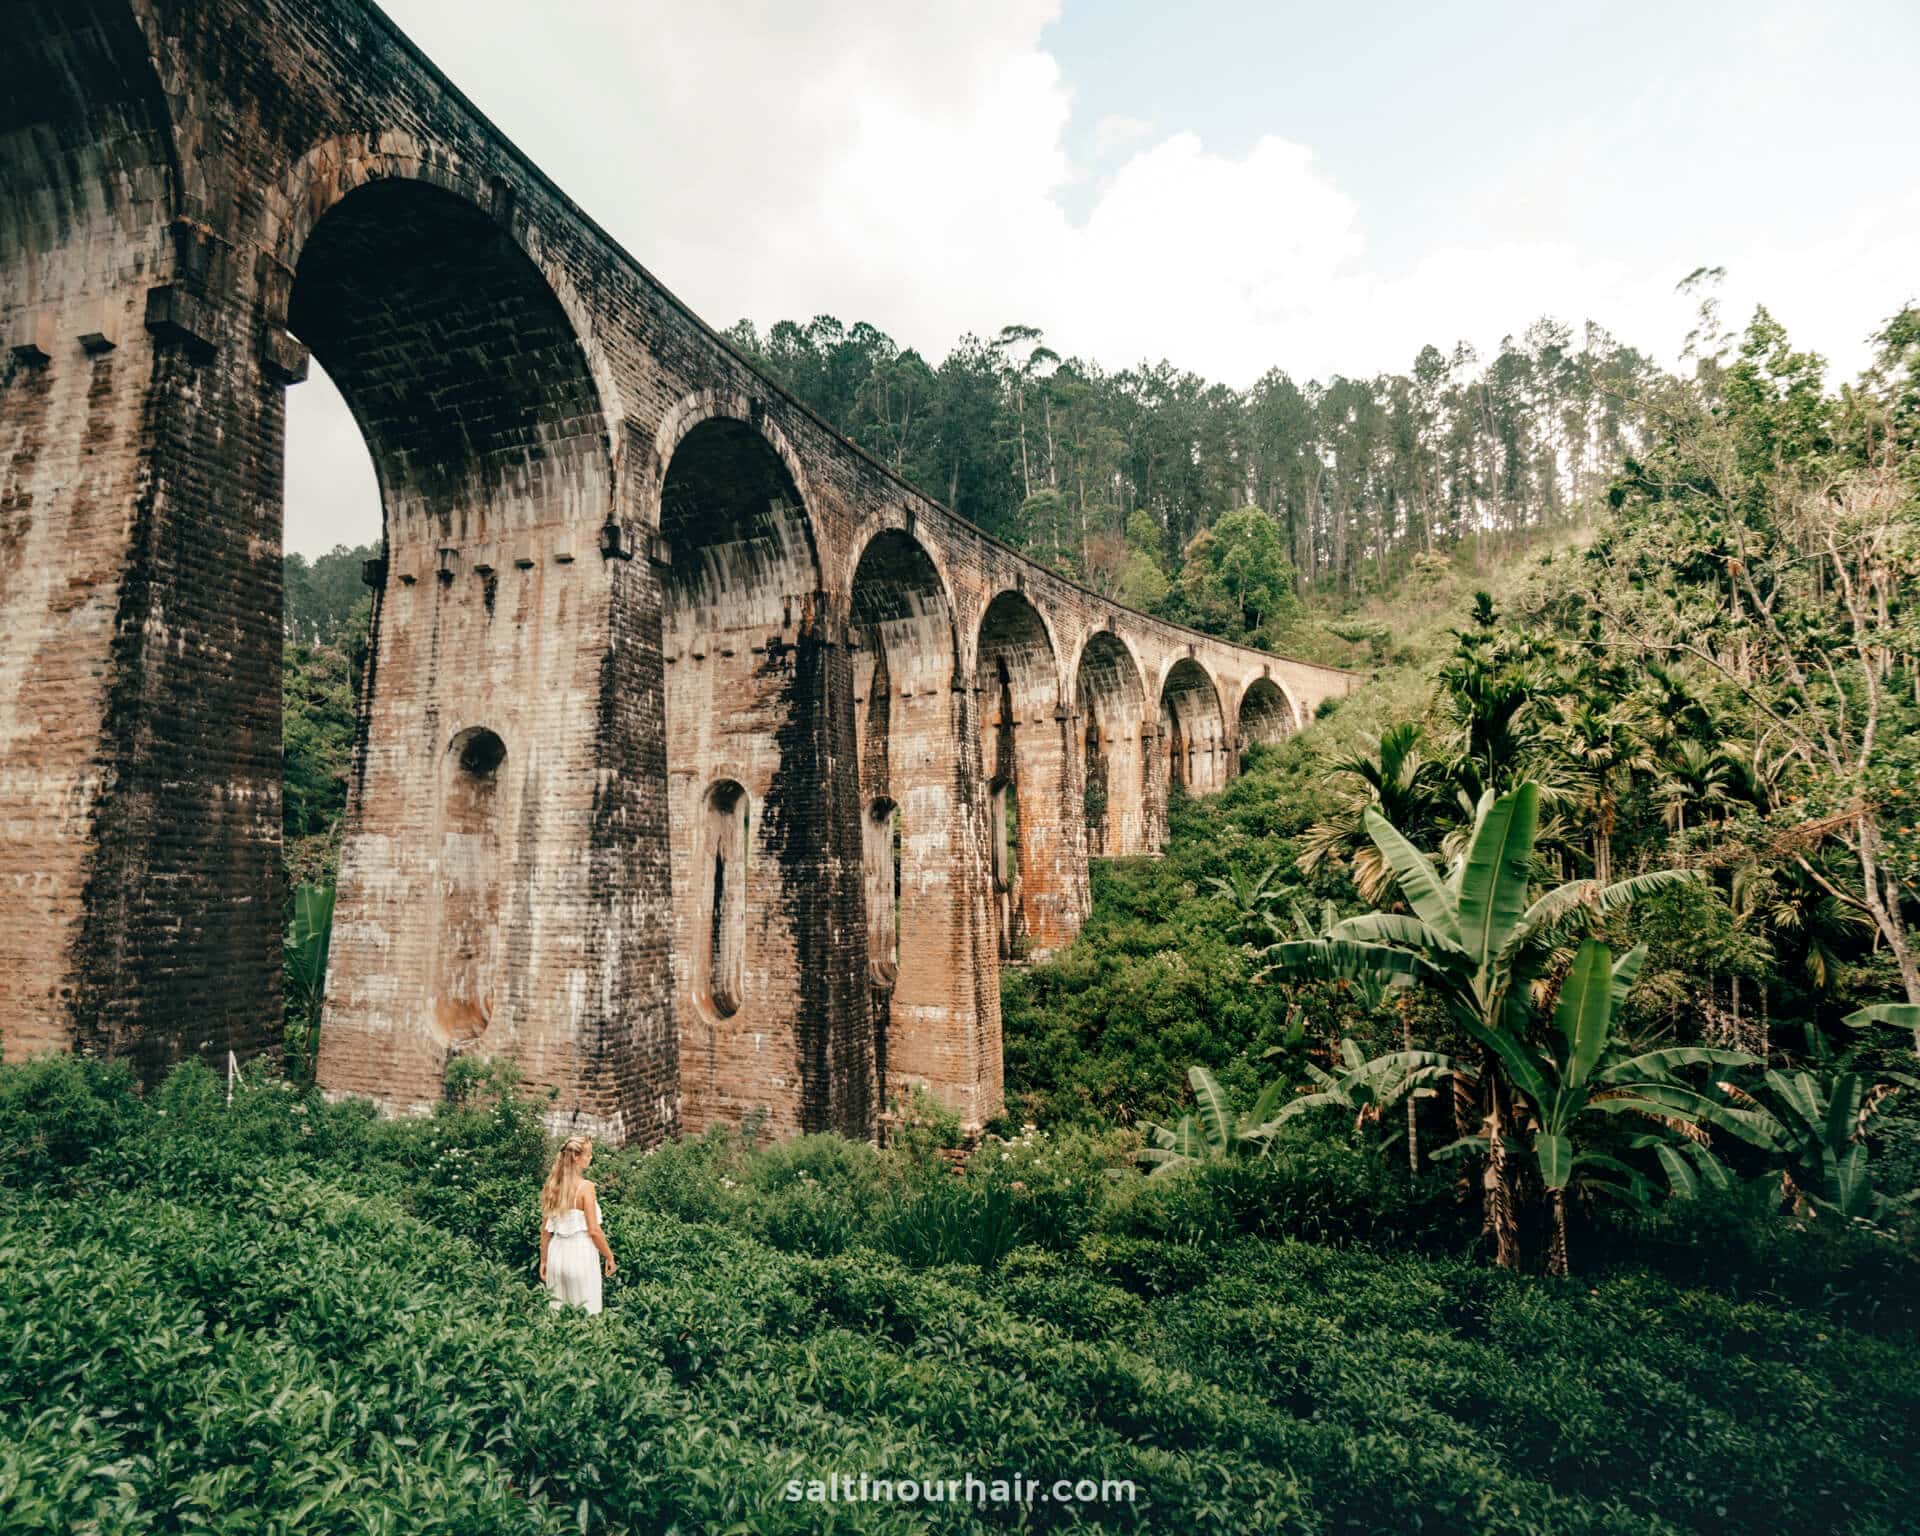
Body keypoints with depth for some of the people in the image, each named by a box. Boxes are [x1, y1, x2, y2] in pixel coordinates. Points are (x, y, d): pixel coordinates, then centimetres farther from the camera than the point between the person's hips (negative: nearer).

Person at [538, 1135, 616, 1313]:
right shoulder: (585, 1187, -14)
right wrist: (609, 1256, -1)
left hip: (557, 1252, 6)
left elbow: (545, 1229, 9)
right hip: (580, 1254, -6)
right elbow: (593, 1231, -14)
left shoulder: (552, 1185, 3)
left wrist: (544, 1260, 18)